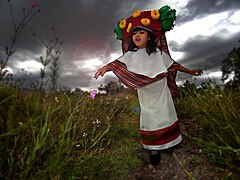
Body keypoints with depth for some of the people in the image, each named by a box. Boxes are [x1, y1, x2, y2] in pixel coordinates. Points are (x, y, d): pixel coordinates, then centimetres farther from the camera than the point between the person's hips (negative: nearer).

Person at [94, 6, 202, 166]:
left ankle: (167, 143, 35)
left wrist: (189, 71, 18)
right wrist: (106, 67, -40)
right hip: (146, 95, -2)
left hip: (162, 92, 3)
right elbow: (119, 63, -19)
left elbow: (172, 64, 12)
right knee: (150, 119, 5)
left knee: (166, 116, 13)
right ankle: (153, 148, 22)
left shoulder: (158, 52, 4)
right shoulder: (131, 54, -3)